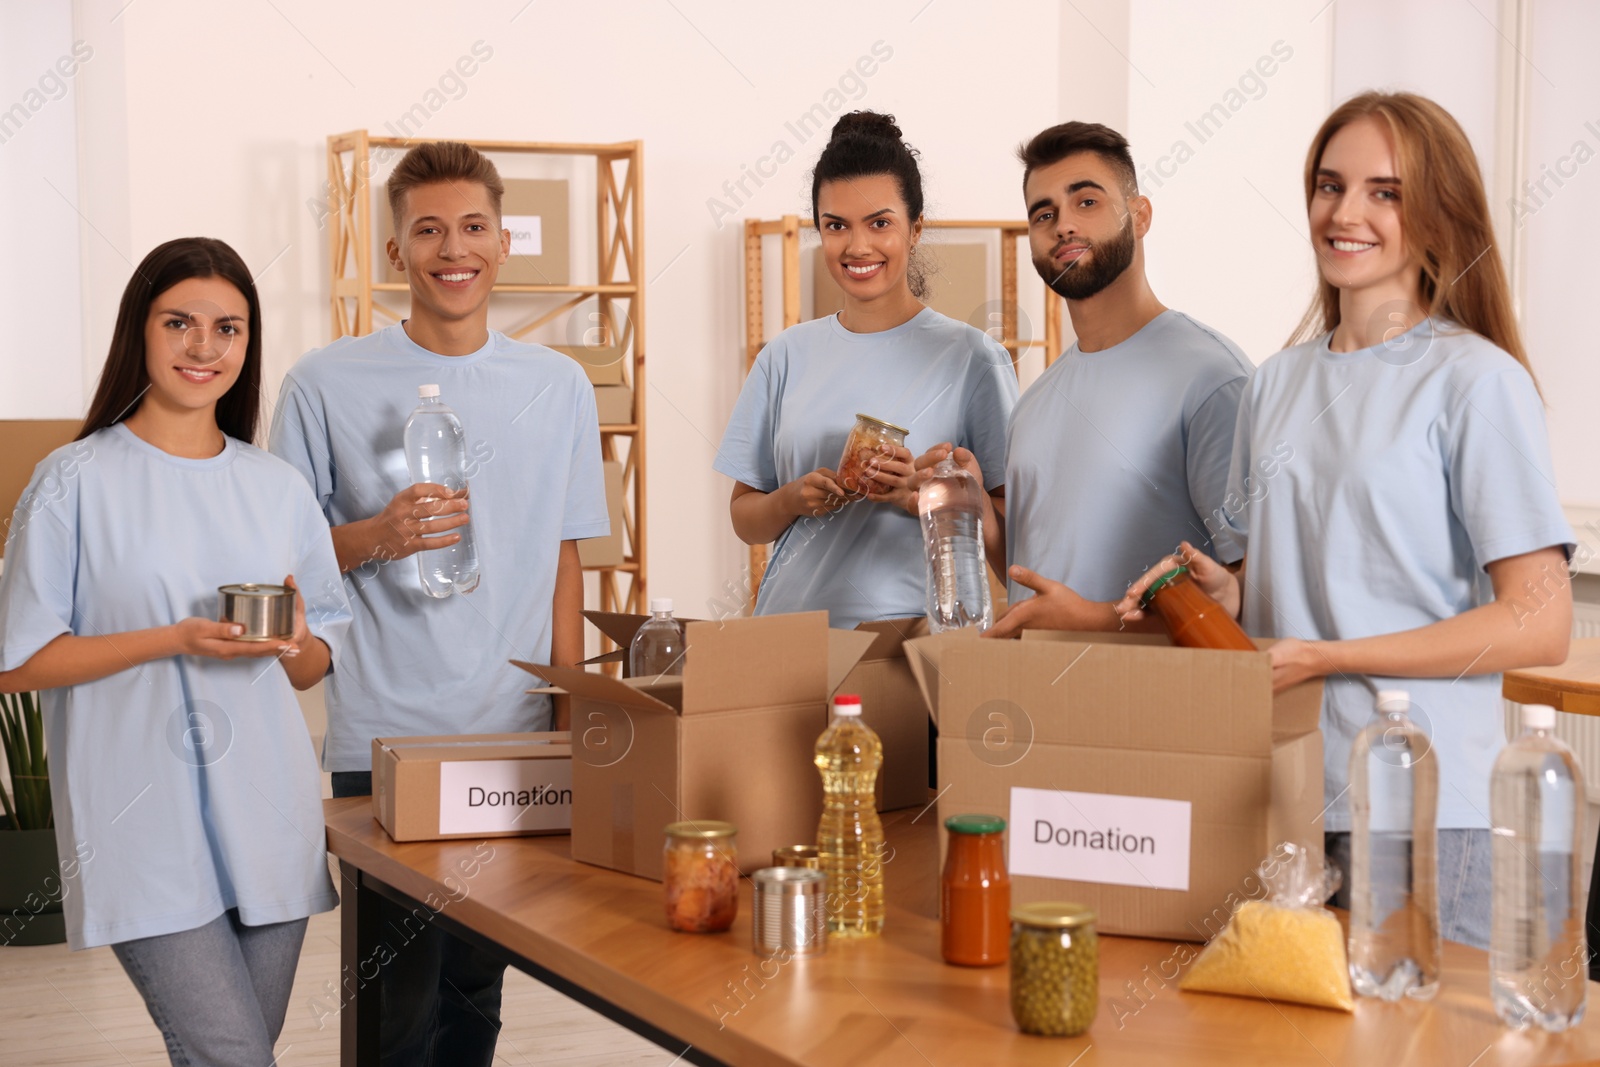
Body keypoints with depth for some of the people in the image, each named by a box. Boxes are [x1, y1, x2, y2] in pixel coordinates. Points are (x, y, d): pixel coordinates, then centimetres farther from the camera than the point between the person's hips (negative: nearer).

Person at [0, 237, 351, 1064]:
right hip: (147, 832, -5)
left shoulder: (278, 488, 11)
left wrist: (293, 640, -8)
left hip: (268, 819, 5)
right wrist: (175, 639, -16)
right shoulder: (77, 483, -4)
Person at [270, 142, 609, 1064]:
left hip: (515, 740, 3)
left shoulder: (558, 387, 7)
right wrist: (377, 539, -17)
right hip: (383, 741, -2)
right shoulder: (327, 385, -1)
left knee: (479, 987, 9)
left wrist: (572, 727, 7)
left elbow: (563, 563, 11)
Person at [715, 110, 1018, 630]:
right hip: (789, 620, 3)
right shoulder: (786, 357, 12)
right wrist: (794, 499, -5)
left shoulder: (970, 356, 3)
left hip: (909, 621, -3)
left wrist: (919, 496, -14)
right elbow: (744, 518, 15)